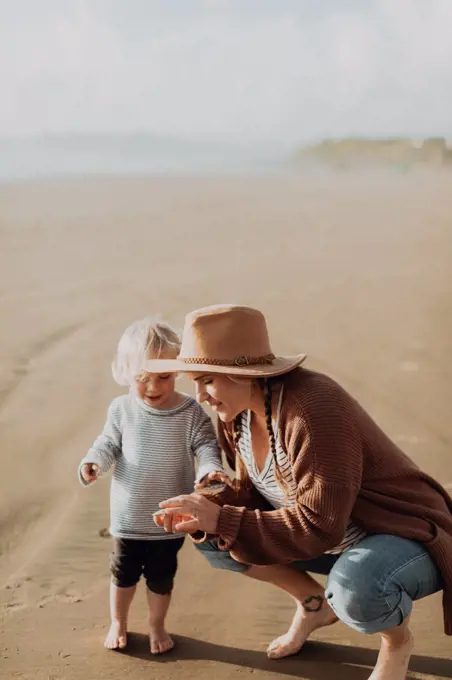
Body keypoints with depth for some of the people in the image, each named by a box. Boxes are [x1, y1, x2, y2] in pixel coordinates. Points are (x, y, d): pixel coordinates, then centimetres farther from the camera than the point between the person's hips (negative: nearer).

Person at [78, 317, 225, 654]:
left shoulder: (191, 412, -13)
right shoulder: (122, 409, -8)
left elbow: (207, 446, -11)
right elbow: (108, 444, 1)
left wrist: (211, 469, -32)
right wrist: (93, 462, -19)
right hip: (128, 516, 1)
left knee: (161, 577, 15)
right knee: (123, 573, 17)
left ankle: (157, 626, 38)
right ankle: (118, 623, 40)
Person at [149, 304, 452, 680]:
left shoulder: (313, 408, -33)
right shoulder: (239, 411, -6)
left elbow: (318, 526, -35)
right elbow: (252, 492, 2)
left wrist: (221, 520, -34)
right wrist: (206, 516, -18)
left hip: (402, 538, -8)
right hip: (335, 541, 8)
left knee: (354, 591, -41)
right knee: (210, 538, -1)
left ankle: (397, 637, -3)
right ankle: (314, 603, 16)